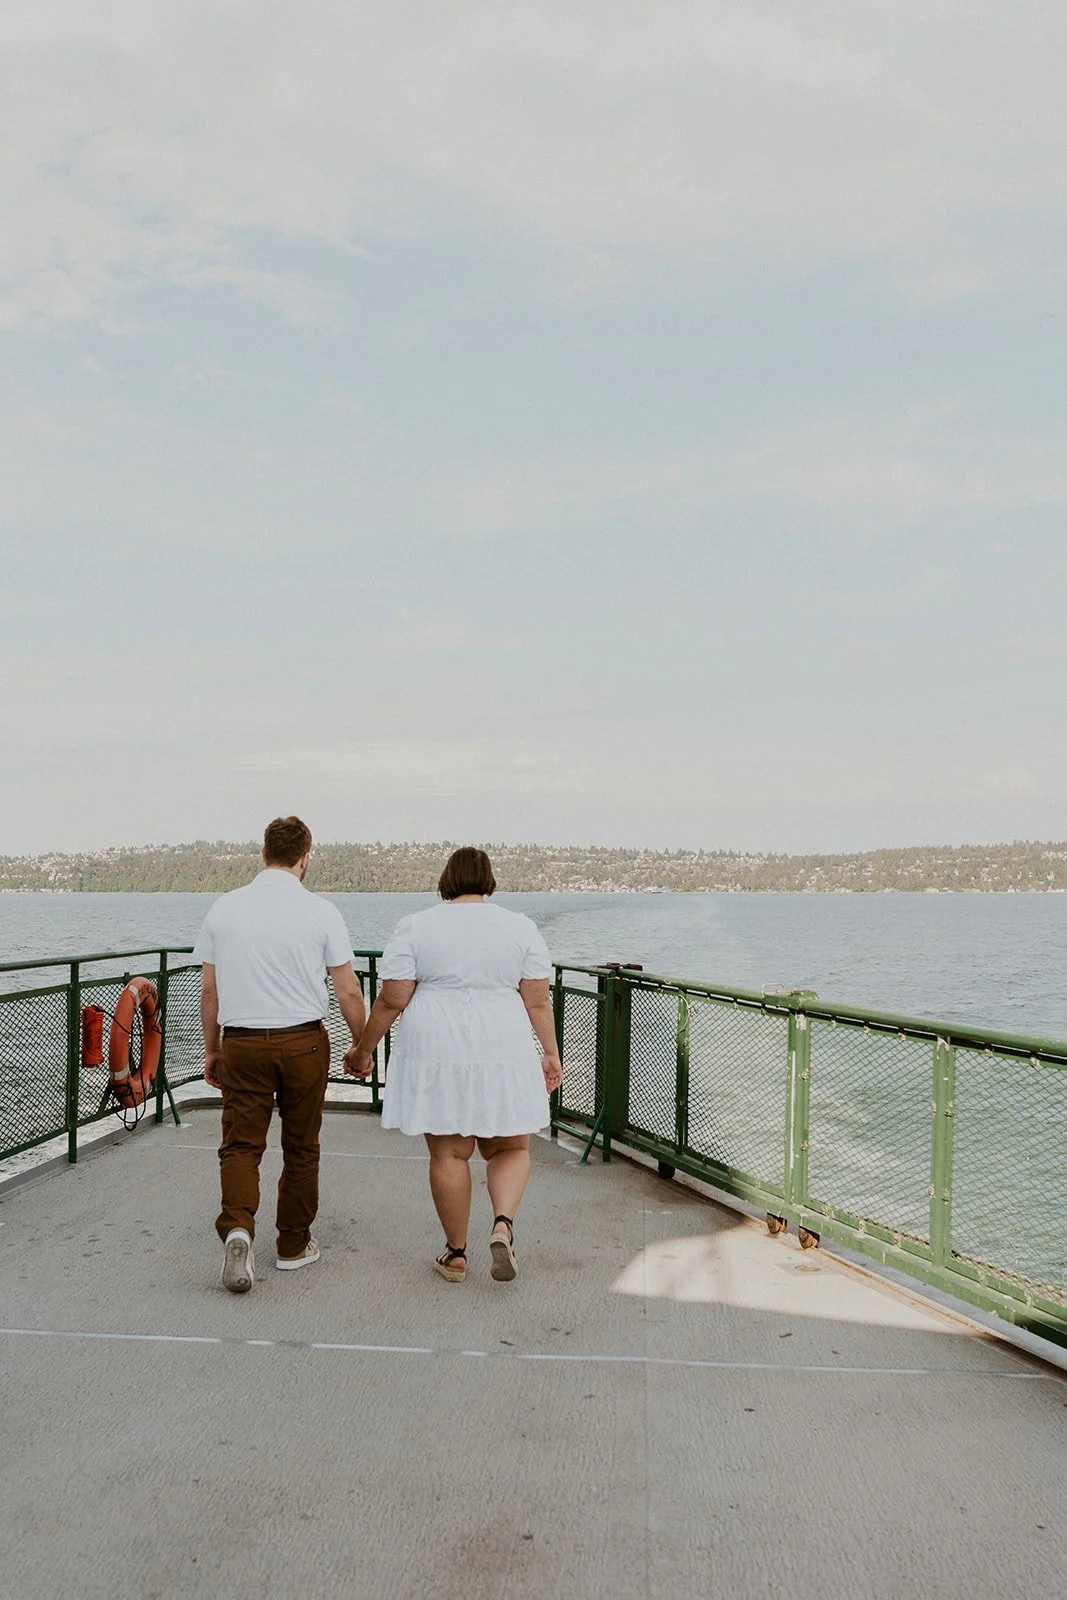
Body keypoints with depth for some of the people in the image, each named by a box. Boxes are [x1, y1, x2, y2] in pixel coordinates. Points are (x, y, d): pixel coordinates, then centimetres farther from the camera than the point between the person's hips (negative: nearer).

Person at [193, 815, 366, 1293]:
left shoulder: (224, 908, 0)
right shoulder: (321, 912, -6)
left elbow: (209, 989, 6)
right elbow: (348, 992, -4)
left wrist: (211, 1048, 17)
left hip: (242, 1043, 1)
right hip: (304, 1042, -1)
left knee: (240, 1143, 6)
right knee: (300, 1147, 13)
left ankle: (237, 1227, -18)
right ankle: (294, 1245, 23)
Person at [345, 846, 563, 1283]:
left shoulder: (415, 927, -2)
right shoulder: (521, 927, 2)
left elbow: (391, 1001, -4)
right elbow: (538, 1002, 1)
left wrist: (362, 1049, 6)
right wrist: (551, 1053, 10)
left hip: (435, 1055, -1)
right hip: (502, 1053, 1)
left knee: (448, 1154, 9)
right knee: (510, 1147, 15)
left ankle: (456, 1254, 17)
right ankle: (503, 1224, -6)